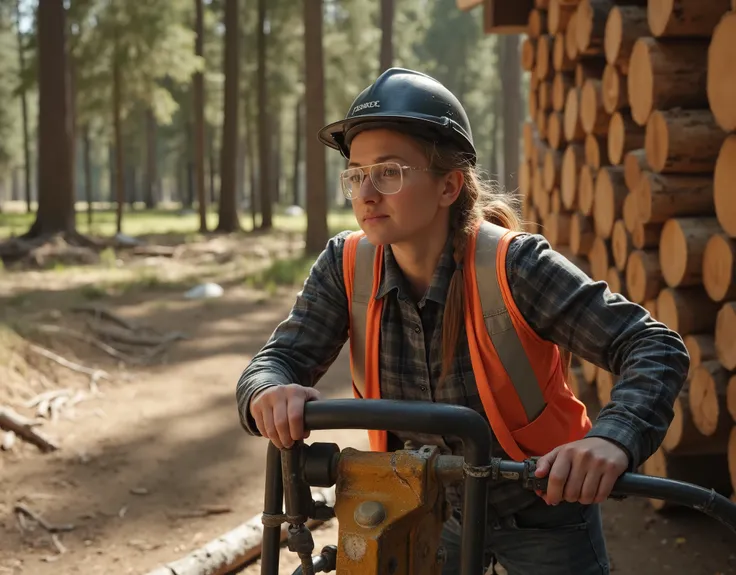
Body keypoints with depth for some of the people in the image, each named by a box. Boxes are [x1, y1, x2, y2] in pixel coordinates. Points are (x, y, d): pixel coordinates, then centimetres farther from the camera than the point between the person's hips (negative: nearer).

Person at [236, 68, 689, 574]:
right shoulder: (347, 267, -15)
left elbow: (657, 349, -28)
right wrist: (271, 393, -39)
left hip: (542, 516, -3)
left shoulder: (514, 267, -27)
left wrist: (613, 439, -48)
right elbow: (280, 357, -14)